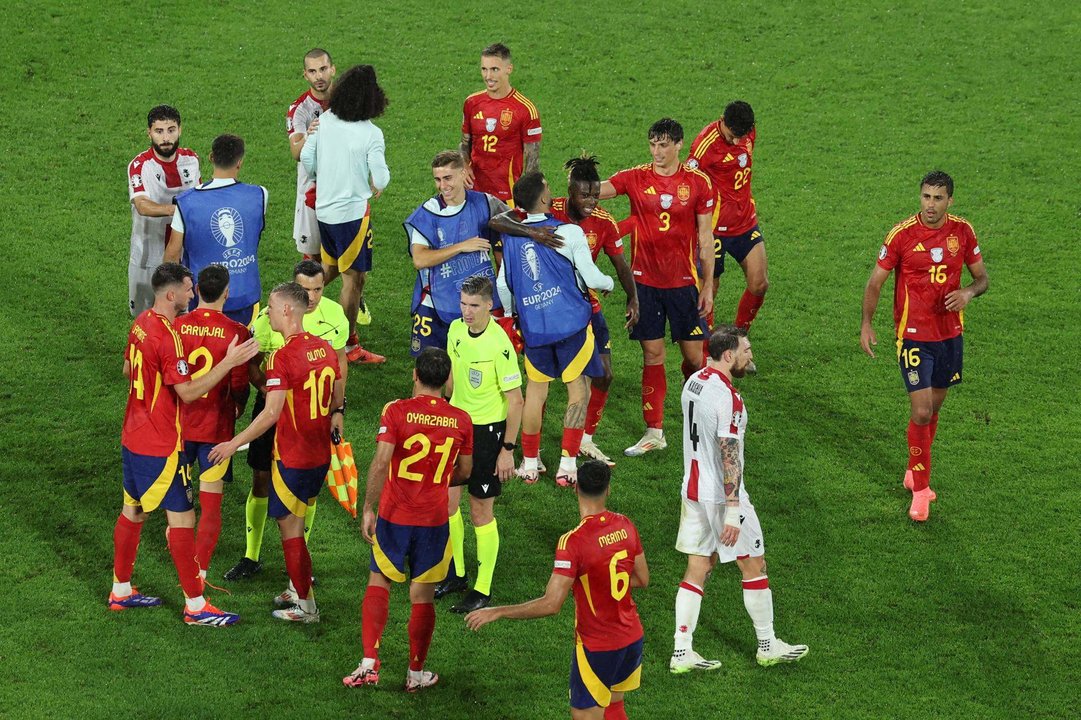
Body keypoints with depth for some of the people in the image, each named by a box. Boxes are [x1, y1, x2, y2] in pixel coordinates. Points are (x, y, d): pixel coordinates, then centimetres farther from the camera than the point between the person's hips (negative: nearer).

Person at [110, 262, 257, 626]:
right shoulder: (168, 337, -25)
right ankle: (195, 606, 2)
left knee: (133, 511, 19)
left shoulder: (141, 323, 4)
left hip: (134, 437, 10)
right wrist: (228, 363, -29)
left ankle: (121, 591, 30)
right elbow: (188, 392, -27)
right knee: (181, 518, -3)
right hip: (160, 446, -10)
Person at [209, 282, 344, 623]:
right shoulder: (324, 348, 2)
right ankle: (299, 587, 29)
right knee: (296, 521, 21)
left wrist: (234, 444, -19)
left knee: (289, 528, 4)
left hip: (292, 457, -7)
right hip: (321, 454, 7)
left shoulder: (282, 357, -21)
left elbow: (271, 413, -25)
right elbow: (338, 396, 15)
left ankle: (306, 606, 9)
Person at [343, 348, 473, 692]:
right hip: (434, 520, 2)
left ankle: (369, 663, 3)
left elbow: (381, 462, -20)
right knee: (422, 595, 12)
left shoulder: (395, 411, -12)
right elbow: (464, 472, 9)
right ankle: (416, 673, 21)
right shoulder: (461, 420, -2)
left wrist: (368, 508, -11)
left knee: (378, 583, 14)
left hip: (394, 515, -2)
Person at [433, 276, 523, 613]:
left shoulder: (499, 345, -22)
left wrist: (508, 449, -15)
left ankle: (483, 590, 14)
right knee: (446, 500, 11)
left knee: (481, 511, 2)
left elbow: (515, 400, -16)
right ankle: (456, 574, 30)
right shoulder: (456, 329, -1)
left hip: (488, 430, -6)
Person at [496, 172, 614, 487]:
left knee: (536, 389, 17)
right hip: (572, 323, -4)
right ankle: (567, 465, 3)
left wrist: (510, 313, 31)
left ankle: (529, 463, 20)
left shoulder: (511, 236, 4)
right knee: (578, 389, 6)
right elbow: (592, 278, -7)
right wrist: (609, 283, 16)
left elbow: (503, 283, 12)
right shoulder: (569, 233, -10)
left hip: (533, 327, 4)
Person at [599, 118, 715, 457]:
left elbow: (705, 237, 2)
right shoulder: (635, 178, -1)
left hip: (684, 281, -1)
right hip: (645, 280, 1)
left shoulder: (697, 182, -1)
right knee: (652, 355, 4)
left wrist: (707, 285, 0)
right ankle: (654, 432, 10)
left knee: (694, 354, 3)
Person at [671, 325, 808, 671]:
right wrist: (733, 512, -23)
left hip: (693, 490, 8)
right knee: (754, 565, 8)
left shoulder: (694, 381, 4)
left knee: (698, 568, 10)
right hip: (720, 496, -8)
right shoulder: (728, 398, -22)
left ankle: (682, 652, 7)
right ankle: (767, 645, 20)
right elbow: (728, 456, -24)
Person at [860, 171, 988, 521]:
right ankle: (920, 489, 2)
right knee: (921, 412, -10)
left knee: (934, 408, 16)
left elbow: (982, 277, 10)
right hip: (914, 336, -4)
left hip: (950, 334, 4)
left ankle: (914, 473, 36)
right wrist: (866, 324, -16)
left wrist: (968, 293, -13)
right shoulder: (902, 234, -11)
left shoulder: (962, 231, -1)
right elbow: (875, 282, -4)